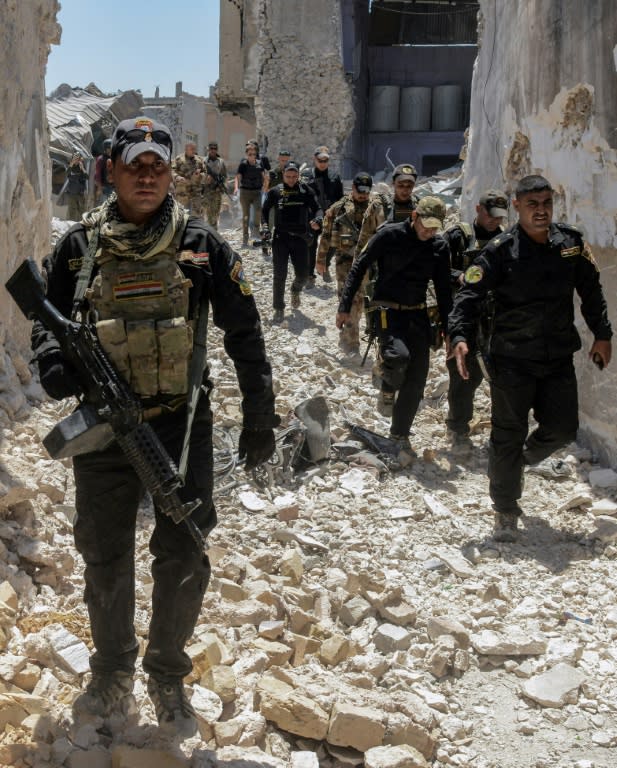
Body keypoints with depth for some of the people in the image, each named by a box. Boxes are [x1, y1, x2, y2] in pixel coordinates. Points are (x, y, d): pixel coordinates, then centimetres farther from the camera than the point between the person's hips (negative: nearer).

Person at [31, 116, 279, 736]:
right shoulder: (78, 247, 3)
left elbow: (244, 334, 2)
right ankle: (112, 679, 33)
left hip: (181, 424, -1)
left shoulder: (201, 245, -1)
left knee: (184, 558, 2)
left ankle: (168, 678, 24)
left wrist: (258, 418, 0)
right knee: (104, 558, 12)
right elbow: (46, 317, 11)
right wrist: (53, 360, -13)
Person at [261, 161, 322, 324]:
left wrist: (317, 220, -17)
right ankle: (278, 309, 7)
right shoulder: (275, 192, 1)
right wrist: (265, 228, -5)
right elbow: (265, 211, 11)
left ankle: (296, 290, 39)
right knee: (279, 275, -4)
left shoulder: (306, 191, 1)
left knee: (303, 274, 3)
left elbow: (317, 209, 5)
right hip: (280, 238, -1)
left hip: (300, 238, 1)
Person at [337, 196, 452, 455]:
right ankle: (391, 385, 6)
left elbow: (443, 290, 10)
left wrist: (447, 329, 9)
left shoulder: (439, 247, 2)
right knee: (399, 357, -31)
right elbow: (359, 268, -5)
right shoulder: (389, 235, -10)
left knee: (417, 380, 3)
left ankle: (400, 433, 21)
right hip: (388, 310, -4)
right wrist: (345, 307, -9)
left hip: (418, 314, 4)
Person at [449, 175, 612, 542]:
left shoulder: (572, 242, 2)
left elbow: (591, 290, 13)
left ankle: (522, 461, 39)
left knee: (562, 429, 7)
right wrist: (460, 336, -26)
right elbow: (470, 294, -12)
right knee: (508, 437, 1)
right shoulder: (500, 251, -10)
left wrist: (602, 334, 15)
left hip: (559, 358, 4)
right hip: (512, 360, -4)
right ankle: (506, 512, 16)